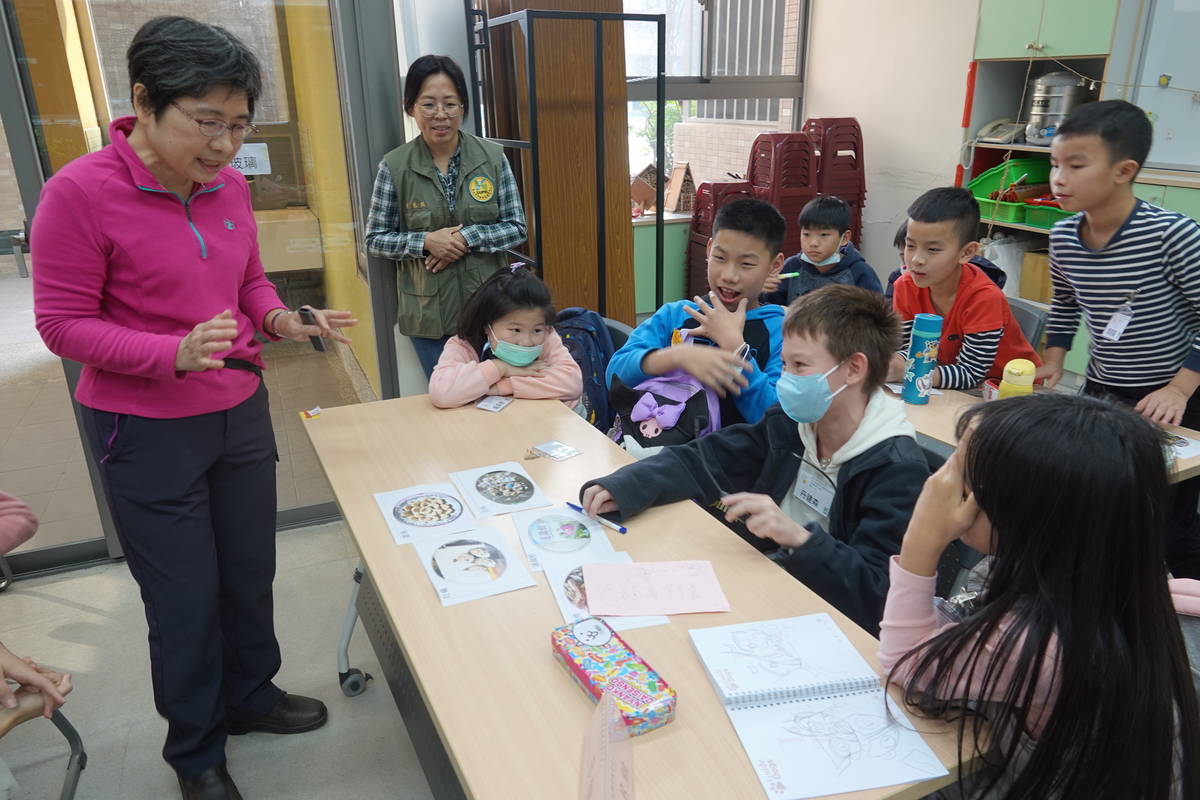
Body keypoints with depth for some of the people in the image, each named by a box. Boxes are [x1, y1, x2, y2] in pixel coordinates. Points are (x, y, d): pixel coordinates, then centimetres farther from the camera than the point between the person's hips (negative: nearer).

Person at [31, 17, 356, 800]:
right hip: (148, 433, -5)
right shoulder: (80, 192, -17)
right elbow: (64, 325, -14)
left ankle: (251, 694, 45)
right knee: (186, 602, 9)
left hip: (242, 412, 5)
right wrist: (176, 354, -28)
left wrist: (284, 319, -9)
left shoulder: (229, 185, -1)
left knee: (251, 573, 19)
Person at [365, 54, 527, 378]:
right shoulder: (394, 167, -5)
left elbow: (517, 227, -2)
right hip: (430, 315, -1)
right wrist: (426, 241, -17)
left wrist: (467, 237, -17)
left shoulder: (492, 157, -3)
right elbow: (375, 239, 0)